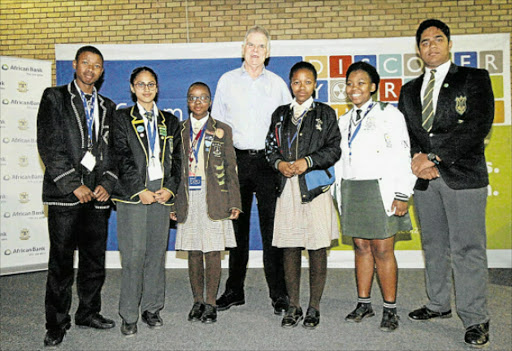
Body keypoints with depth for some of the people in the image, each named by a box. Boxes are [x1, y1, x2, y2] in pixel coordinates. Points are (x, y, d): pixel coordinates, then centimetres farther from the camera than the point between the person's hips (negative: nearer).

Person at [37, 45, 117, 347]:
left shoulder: (107, 107, 16)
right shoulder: (55, 98, 3)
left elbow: (113, 151, 13)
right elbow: (49, 146, -6)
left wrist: (107, 184, -2)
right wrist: (73, 184, -13)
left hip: (98, 197, 4)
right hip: (65, 196, -4)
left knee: (95, 260, 11)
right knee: (61, 262, 2)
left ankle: (89, 312, 27)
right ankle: (57, 323, 16)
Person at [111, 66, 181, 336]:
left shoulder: (170, 121, 16)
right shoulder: (122, 118, 6)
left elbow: (177, 158, 11)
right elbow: (122, 157, -4)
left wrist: (170, 188, -3)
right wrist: (140, 190, -11)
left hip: (162, 192, 3)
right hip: (132, 193, -3)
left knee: (157, 252, 7)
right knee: (133, 254, -3)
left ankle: (151, 308, 20)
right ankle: (129, 315, 9)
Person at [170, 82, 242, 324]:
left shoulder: (222, 130, 6)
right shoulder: (179, 131, 11)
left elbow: (231, 169, 4)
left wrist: (234, 203, -3)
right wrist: (172, 203, 5)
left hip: (214, 201, -2)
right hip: (188, 201, 2)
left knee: (212, 253, 0)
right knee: (193, 253, 7)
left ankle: (211, 303, 13)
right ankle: (197, 301, 21)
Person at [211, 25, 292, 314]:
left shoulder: (278, 83, 9)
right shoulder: (227, 81, 11)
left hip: (269, 160, -1)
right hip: (237, 159, 1)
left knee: (272, 227, -2)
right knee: (237, 226, 7)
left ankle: (279, 294, 7)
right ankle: (234, 291, 19)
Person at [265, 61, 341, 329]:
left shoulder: (325, 113, 6)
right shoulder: (280, 114, 15)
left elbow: (334, 149, 0)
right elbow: (270, 146, 14)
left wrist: (308, 161, -13)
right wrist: (279, 163, -6)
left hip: (315, 186, -2)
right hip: (287, 187, 3)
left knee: (317, 248, 1)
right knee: (290, 247, 5)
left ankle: (314, 307, 14)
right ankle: (293, 307, 17)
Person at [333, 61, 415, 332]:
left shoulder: (388, 114, -1)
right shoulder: (345, 120, 16)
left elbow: (402, 157, -7)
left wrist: (401, 195, -13)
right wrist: (339, 192, 12)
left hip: (380, 190, -5)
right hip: (351, 192, 5)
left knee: (382, 250, -3)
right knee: (361, 248, 9)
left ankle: (390, 309, 9)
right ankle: (363, 304, 19)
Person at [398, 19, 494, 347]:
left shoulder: (475, 78, 4)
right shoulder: (409, 90, 17)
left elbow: (478, 126, -9)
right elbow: (404, 133, 14)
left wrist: (434, 157, -15)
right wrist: (417, 159, -7)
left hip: (463, 175, -4)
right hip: (425, 178, 5)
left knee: (467, 248, -4)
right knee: (434, 246, 12)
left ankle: (475, 319, 8)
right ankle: (439, 305, 27)